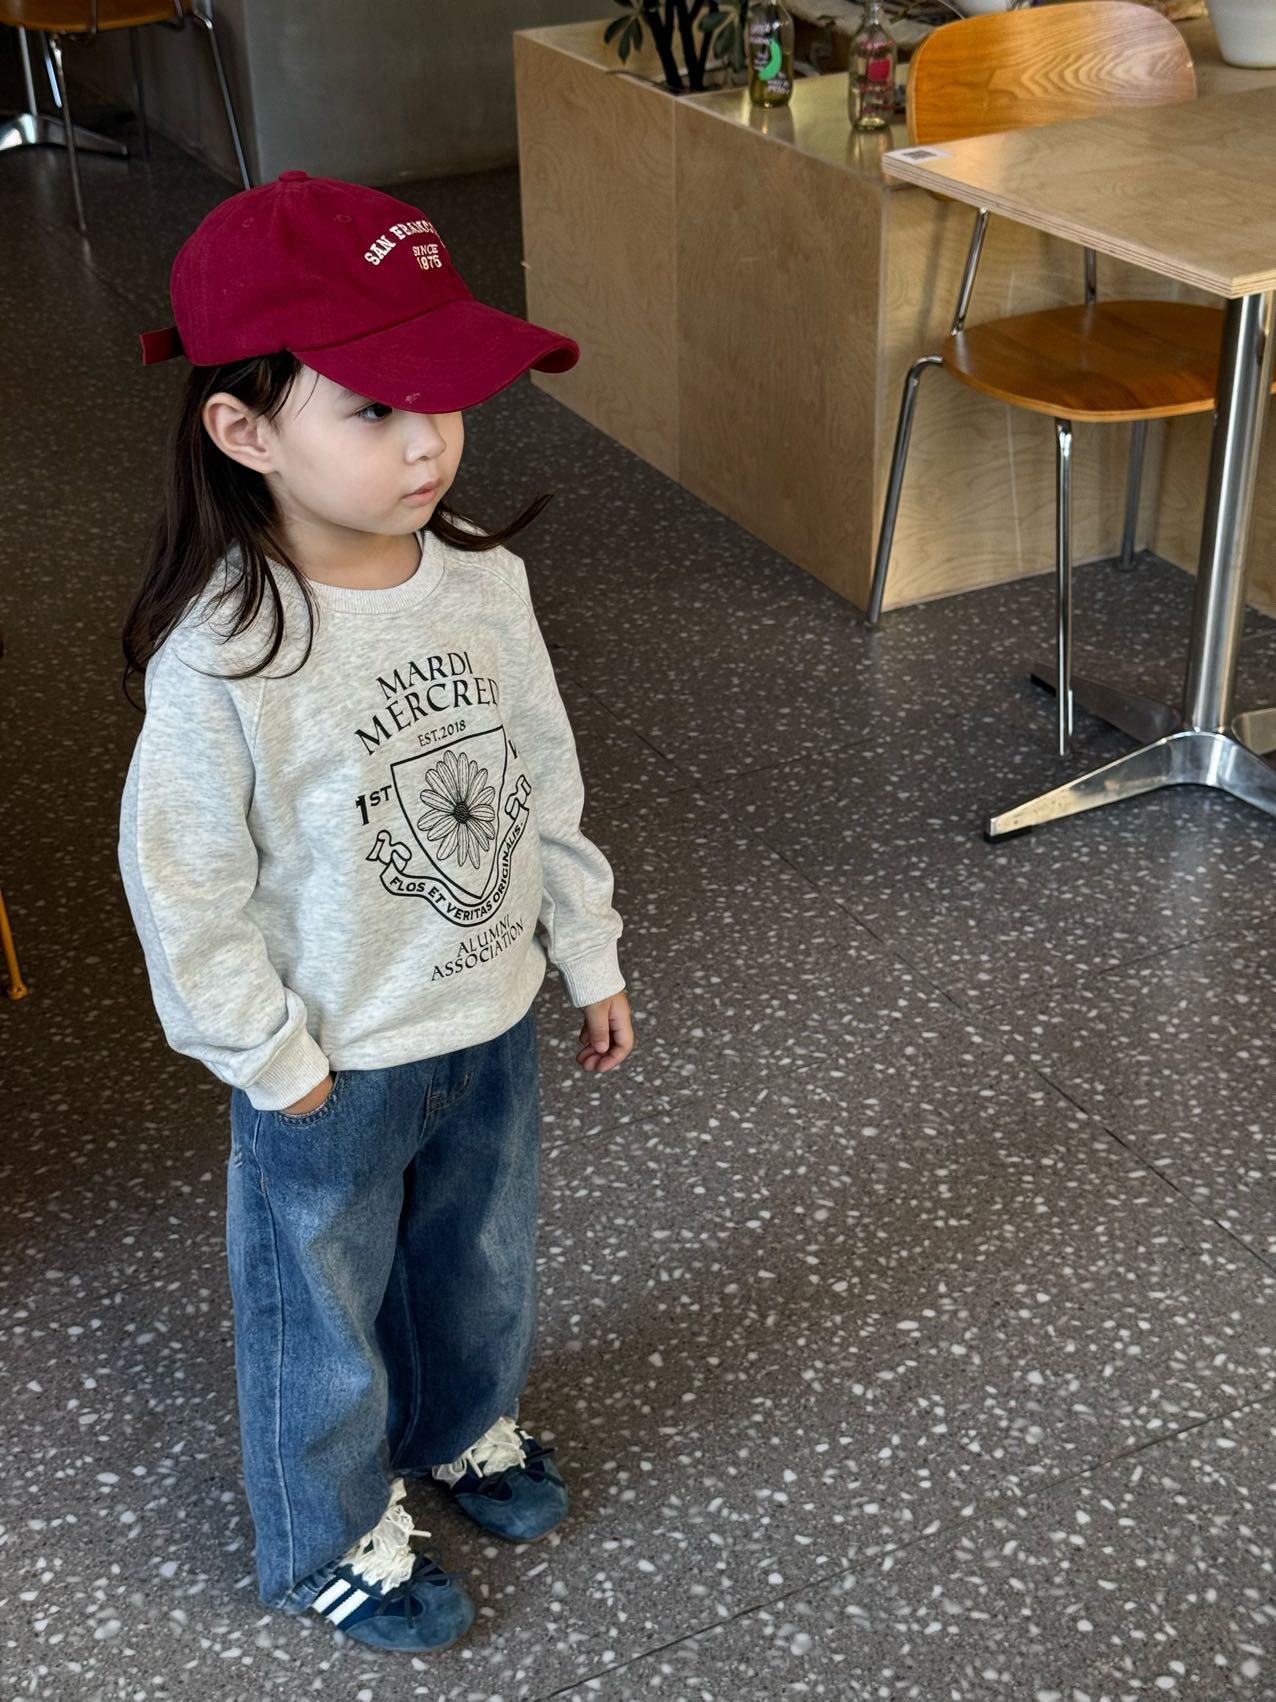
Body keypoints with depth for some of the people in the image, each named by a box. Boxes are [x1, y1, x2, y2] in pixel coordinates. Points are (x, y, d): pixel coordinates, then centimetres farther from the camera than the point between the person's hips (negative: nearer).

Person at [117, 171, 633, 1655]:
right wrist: (273, 1061, -12)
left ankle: (467, 1425, 60)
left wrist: (590, 956, 8)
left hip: (492, 1022, 5)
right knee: (326, 1311, 19)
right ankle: (334, 1540, 47)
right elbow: (183, 887, -19)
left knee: (481, 1262, 29)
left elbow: (545, 781, 1)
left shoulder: (481, 578, -12)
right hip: (334, 1067, -5)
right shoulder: (219, 659, -29)